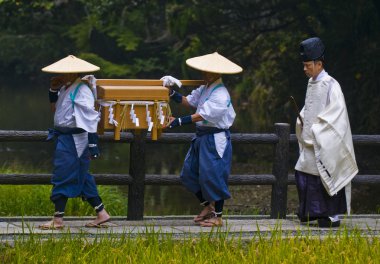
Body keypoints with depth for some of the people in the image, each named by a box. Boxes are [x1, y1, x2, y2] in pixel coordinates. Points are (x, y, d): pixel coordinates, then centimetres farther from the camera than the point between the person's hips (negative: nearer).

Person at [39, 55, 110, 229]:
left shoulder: (82, 91, -17)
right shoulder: (66, 88, 12)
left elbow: (90, 118, -20)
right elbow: (54, 107, 27)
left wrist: (93, 144, -22)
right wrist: (53, 90, 9)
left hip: (74, 140, -10)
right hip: (64, 137, 10)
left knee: (62, 177, -6)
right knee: (80, 178, 13)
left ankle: (58, 220, -1)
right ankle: (101, 213, 19)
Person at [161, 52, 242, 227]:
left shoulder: (220, 95, -21)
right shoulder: (204, 89, 8)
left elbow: (203, 115, -26)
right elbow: (189, 101, 13)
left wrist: (179, 121, -28)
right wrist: (172, 93, -1)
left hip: (216, 139, -10)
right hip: (202, 136, 10)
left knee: (213, 177, -4)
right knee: (190, 172, 14)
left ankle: (217, 217, 8)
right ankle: (207, 207, 28)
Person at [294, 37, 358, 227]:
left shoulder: (330, 85, -14)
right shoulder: (311, 83, 12)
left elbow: (336, 112, -17)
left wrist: (317, 127, -16)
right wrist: (302, 120, 3)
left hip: (325, 143, -9)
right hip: (311, 141, 9)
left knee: (326, 176, -5)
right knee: (303, 174, 10)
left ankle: (332, 216, 2)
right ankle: (311, 212, 21)